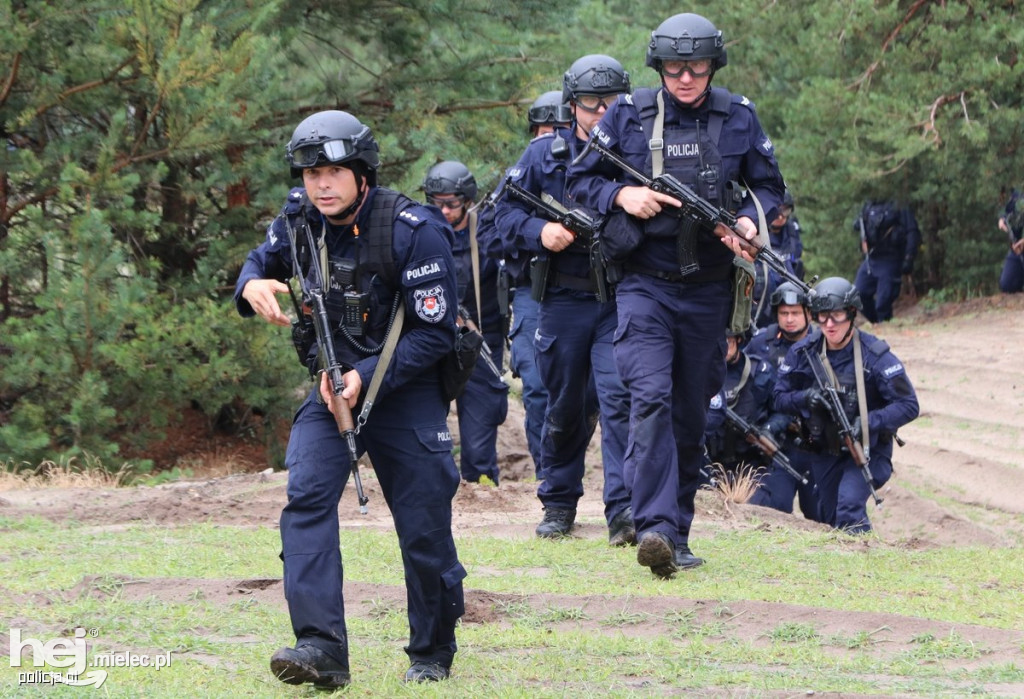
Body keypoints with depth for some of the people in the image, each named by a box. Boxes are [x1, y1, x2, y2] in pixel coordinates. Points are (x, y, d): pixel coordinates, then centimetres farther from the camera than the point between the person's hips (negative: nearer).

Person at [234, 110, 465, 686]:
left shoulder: (414, 231, -20)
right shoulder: (300, 221, -4)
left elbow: (435, 334, -18)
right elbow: (263, 260, 18)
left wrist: (366, 378, -25)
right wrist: (253, 285, -7)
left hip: (407, 387, -4)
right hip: (331, 380, 4)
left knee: (425, 528, 1)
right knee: (307, 494, -19)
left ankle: (433, 653, 24)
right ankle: (322, 649, -26)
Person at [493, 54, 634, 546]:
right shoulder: (544, 154, 4)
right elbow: (505, 211, 7)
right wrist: (540, 232, -12)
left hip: (620, 301, -1)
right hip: (563, 299, 1)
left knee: (619, 397, -14)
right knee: (565, 407, 10)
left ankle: (623, 510, -16)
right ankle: (558, 502, 26)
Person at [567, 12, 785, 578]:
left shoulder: (738, 117, 3)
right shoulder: (628, 116, -2)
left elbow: (769, 185, 11)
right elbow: (581, 178, 5)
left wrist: (750, 221, -10)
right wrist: (622, 195, -15)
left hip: (707, 290, 3)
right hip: (645, 282, -3)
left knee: (691, 415, 10)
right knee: (651, 398, -20)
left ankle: (677, 533, 21)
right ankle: (654, 528, -28)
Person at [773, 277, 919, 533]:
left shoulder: (875, 355, -18)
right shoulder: (803, 352, -6)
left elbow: (908, 406, -18)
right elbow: (780, 398, 1)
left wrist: (868, 423, -30)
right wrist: (805, 398, -21)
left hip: (866, 451, -5)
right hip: (823, 452, 5)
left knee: (849, 509, -26)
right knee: (829, 518, 15)